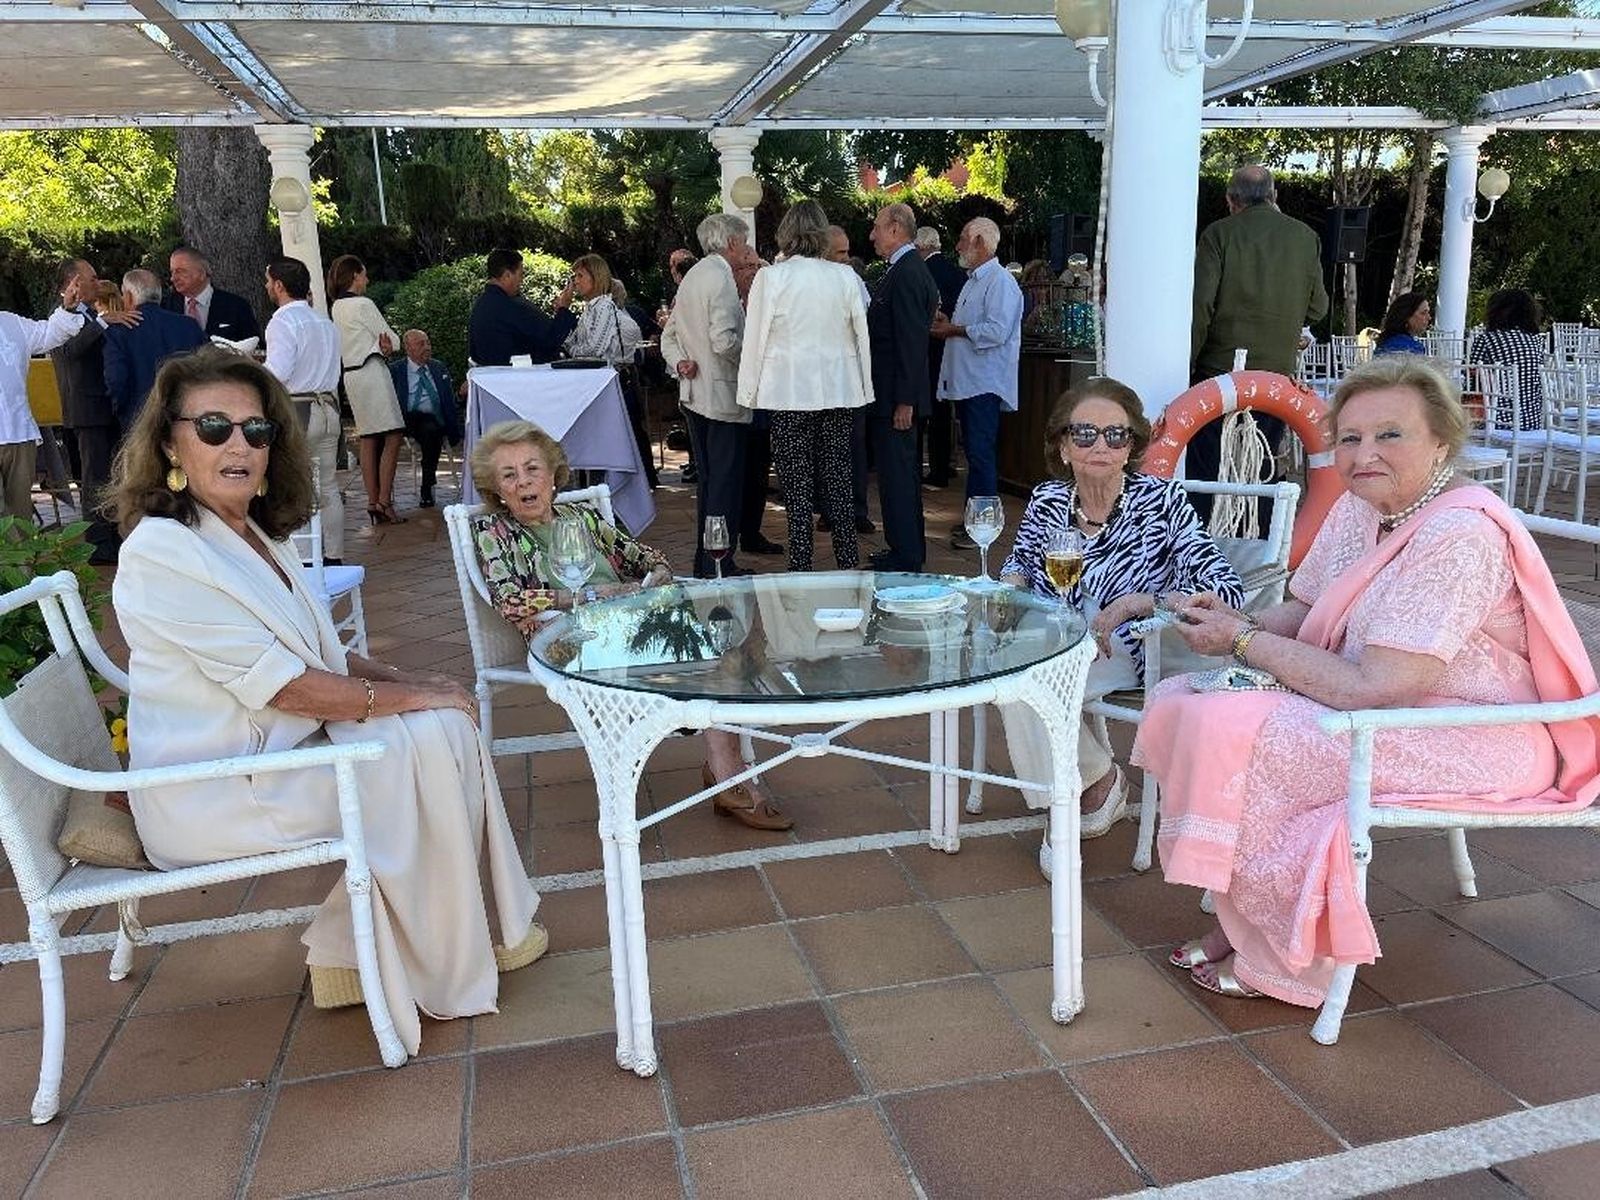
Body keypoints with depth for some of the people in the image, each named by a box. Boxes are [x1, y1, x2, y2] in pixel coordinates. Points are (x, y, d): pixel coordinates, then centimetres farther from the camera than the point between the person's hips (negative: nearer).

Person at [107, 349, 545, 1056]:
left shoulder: (250, 534, 10)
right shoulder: (162, 551, -20)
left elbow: (321, 656, 13)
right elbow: (282, 685, -23)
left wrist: (409, 681, -3)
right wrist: (411, 697, -16)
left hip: (280, 748, 9)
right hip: (212, 792, -9)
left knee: (447, 726, -1)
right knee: (425, 751, -15)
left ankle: (352, 950, 8)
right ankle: (447, 969, 3)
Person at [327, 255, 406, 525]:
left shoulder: (336, 307, 15)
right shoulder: (363, 304, -11)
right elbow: (393, 341, -8)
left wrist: (382, 345, -1)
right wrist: (387, 345, 12)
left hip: (351, 374, 9)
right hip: (371, 371, -9)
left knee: (368, 439, 9)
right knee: (393, 437, -8)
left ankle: (373, 502, 10)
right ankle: (384, 501, -13)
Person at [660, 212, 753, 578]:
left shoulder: (693, 276, 16)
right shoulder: (721, 277, -13)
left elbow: (669, 334, 18)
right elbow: (724, 342, -22)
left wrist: (679, 362, 3)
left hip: (695, 393, 10)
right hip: (723, 395, -10)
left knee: (708, 479, 15)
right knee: (726, 483, -5)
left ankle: (705, 561, 21)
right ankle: (719, 565, -3)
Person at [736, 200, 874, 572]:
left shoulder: (770, 277, -5)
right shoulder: (845, 276, 3)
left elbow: (755, 339, -2)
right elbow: (861, 336, 8)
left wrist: (749, 392, 6)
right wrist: (865, 388, 16)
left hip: (789, 392, -3)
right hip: (839, 391, 3)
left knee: (796, 485, 2)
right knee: (838, 479, 9)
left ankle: (801, 567, 3)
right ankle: (848, 562, 14)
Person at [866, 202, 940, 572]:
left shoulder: (905, 274, -16)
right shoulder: (908, 270, 15)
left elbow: (911, 340, -21)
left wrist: (904, 400, -22)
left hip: (896, 396, -11)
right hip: (897, 394, 11)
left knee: (897, 475, -5)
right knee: (903, 471, 16)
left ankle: (905, 557, 2)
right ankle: (910, 551, 27)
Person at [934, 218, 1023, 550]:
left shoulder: (1000, 282, -11)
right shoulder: (974, 281, 21)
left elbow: (996, 331, -22)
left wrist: (955, 330, -12)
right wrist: (948, 326, 11)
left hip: (984, 385, -10)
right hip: (966, 382, 10)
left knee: (981, 454, -9)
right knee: (974, 452, 12)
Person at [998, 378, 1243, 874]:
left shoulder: (1161, 500, -9)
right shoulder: (1047, 499, 2)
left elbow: (1226, 591, -15)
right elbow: (1018, 562, 22)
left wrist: (1138, 602, -24)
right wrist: (1011, 583, -3)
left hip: (1125, 652, -4)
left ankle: (1096, 781, 0)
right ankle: (1095, 781, -4)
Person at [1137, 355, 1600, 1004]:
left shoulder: (1458, 534, -23)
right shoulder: (1359, 509, 4)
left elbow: (1375, 690, -27)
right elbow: (1301, 614, 13)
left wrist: (1244, 641, -19)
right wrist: (1236, 619, -9)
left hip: (1479, 744, -9)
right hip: (1381, 707, 9)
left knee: (1228, 729, -24)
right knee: (1180, 699, -4)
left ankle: (1284, 960, -4)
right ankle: (1244, 920, 4)